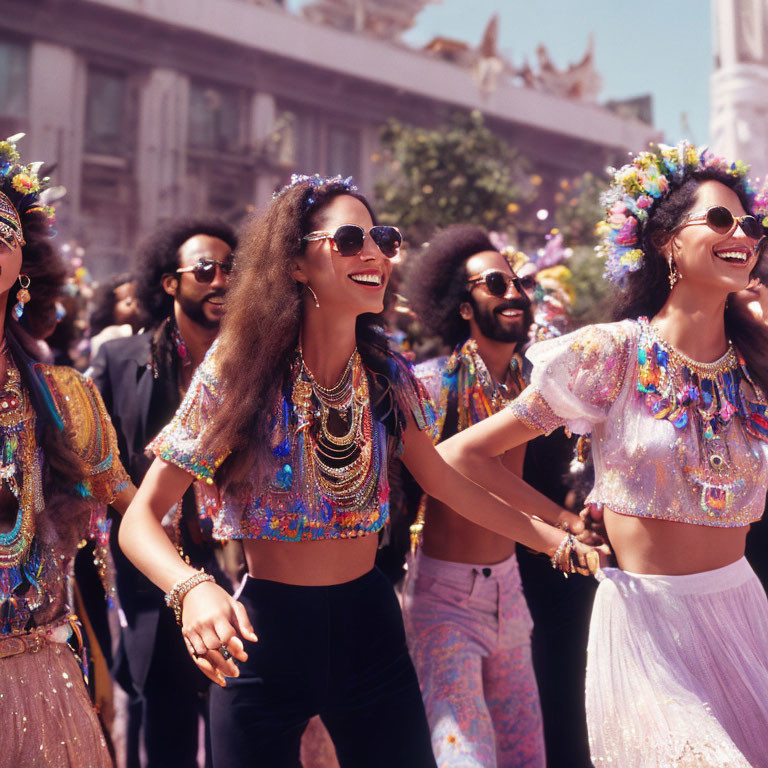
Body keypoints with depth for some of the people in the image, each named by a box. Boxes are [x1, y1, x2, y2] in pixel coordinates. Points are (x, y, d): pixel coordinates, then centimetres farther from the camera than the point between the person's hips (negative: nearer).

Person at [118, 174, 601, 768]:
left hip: (370, 623, 4)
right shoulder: (236, 370, -14)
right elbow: (142, 518, -15)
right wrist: (192, 589, -35)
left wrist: (552, 536, 3)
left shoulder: (387, 375, -2)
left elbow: (441, 478, 11)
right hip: (264, 633, -3)